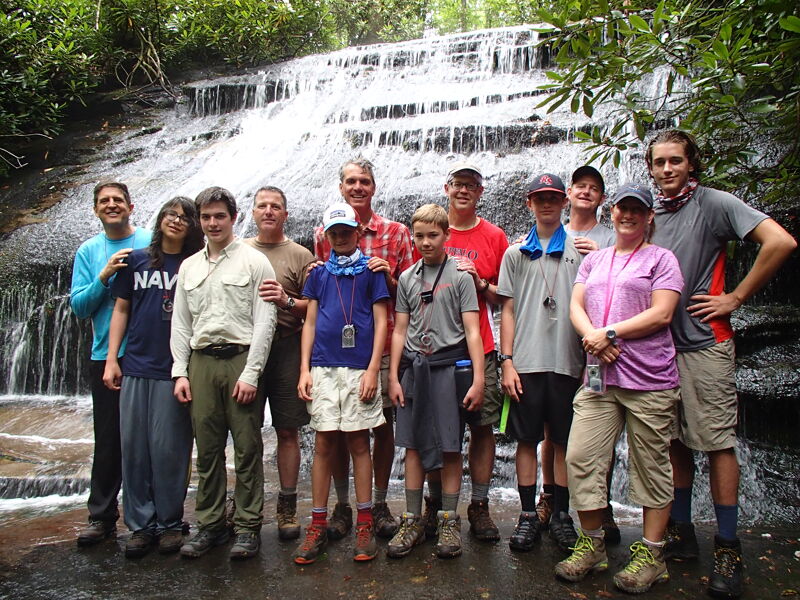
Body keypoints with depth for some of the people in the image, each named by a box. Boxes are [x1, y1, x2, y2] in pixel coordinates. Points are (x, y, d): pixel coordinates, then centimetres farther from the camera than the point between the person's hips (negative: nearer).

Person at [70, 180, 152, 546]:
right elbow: (78, 307, 2)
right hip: (106, 356, 2)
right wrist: (104, 277, -12)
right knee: (108, 439, 7)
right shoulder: (88, 252, 9)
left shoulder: (151, 243, 1)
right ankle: (102, 516, 19)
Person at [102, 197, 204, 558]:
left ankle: (169, 523, 16)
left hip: (174, 370, -2)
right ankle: (140, 524, 17)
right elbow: (121, 310, 13)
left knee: (169, 448, 1)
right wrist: (111, 359, 6)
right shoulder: (137, 261, 10)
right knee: (134, 446, 5)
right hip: (135, 368, 3)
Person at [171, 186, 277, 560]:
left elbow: (264, 322, -5)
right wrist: (180, 372, 7)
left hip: (240, 359, -4)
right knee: (207, 449, 9)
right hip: (201, 362, 4)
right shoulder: (189, 267, 16)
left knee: (247, 448, 1)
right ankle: (210, 524, 21)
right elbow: (180, 324, 16)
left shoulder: (254, 262, 1)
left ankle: (248, 526, 12)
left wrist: (250, 373, -11)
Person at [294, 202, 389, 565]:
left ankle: (364, 523, 12)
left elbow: (381, 321, 1)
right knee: (324, 443, 4)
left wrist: (373, 369, -8)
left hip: (359, 368, -2)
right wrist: (304, 368, 4)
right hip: (323, 368, 2)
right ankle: (318, 524, 12)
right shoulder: (319, 274, 15)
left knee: (358, 442, 2)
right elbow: (310, 322, 13)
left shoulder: (371, 270, 7)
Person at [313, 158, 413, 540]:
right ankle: (341, 504, 23)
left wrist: (389, 276, -12)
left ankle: (379, 504, 23)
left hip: (382, 344, -1)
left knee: (383, 423, 6)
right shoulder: (323, 234, 9)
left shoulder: (396, 233, 5)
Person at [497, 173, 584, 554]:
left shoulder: (580, 250, 8)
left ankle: (561, 515, 19)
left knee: (564, 441, 6)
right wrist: (507, 361, -1)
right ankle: (528, 515, 15)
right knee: (526, 440, 5)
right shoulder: (516, 253, 10)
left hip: (567, 362, 0)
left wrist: (589, 362, 0)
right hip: (526, 363, 1)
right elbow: (507, 310, 7)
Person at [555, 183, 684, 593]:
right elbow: (576, 306, 10)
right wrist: (591, 336, -10)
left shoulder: (660, 258, 4)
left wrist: (609, 333, -12)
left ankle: (651, 554, 17)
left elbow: (661, 314, -7)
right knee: (580, 457, 0)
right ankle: (592, 544, 16)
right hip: (598, 377, 5)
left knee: (651, 467, 4)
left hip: (649, 379, -4)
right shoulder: (594, 260, 20)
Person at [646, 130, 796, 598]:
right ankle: (681, 531, 25)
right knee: (675, 442, 12)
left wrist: (736, 298, -13)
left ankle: (728, 548, 10)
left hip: (705, 343, -5)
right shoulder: (649, 212, 11)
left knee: (718, 442, -1)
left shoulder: (714, 203, -6)